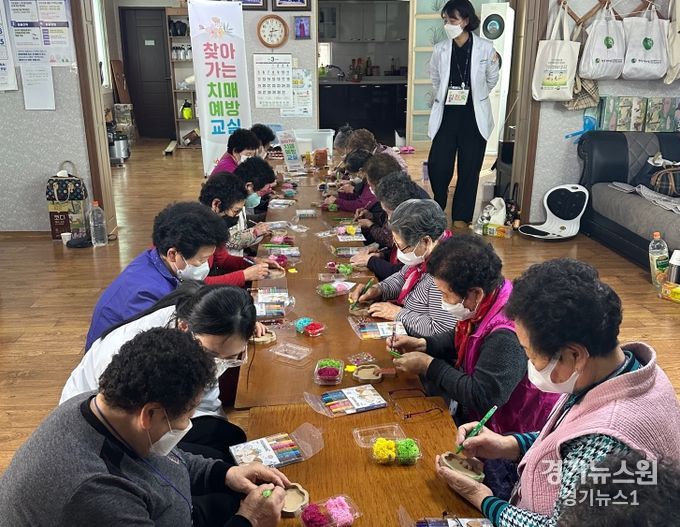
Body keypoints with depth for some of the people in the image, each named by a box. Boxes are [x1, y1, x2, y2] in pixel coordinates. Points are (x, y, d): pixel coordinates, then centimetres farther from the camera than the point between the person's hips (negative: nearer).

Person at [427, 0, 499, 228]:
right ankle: (438, 208, 25)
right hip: (446, 115, 1)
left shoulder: (485, 48, -6)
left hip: (474, 117, -1)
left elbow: (492, 78, 11)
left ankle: (461, 217, 18)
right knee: (437, 165, -3)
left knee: (469, 170, 4)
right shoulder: (440, 49, -1)